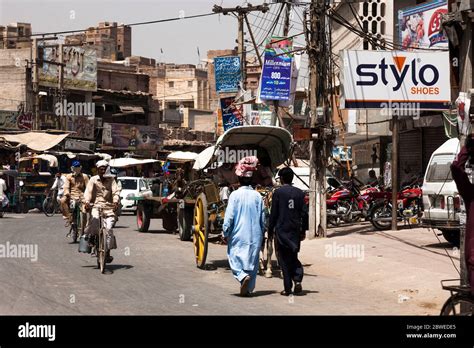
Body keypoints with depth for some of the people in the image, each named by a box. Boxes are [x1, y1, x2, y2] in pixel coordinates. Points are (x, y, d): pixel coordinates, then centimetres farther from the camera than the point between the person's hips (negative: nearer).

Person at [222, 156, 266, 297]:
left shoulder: (235, 195, -9)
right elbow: (263, 218, 7)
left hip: (238, 235, -3)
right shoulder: (257, 196, 0)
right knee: (252, 260, 11)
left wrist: (225, 233, 2)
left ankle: (243, 276, -23)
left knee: (235, 258, 3)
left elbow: (229, 216, -9)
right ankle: (248, 288, 13)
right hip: (255, 236, 3)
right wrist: (261, 233, 19)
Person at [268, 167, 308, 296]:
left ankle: (288, 288, 3)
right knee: (293, 257, 16)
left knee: (284, 259, 3)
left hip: (282, 230, -3)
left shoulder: (278, 192, -6)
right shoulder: (299, 193, 4)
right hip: (295, 230, 3)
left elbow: (273, 213, -6)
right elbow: (304, 213, 4)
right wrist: (303, 230, 11)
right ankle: (298, 279, -5)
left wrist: (270, 230, 1)